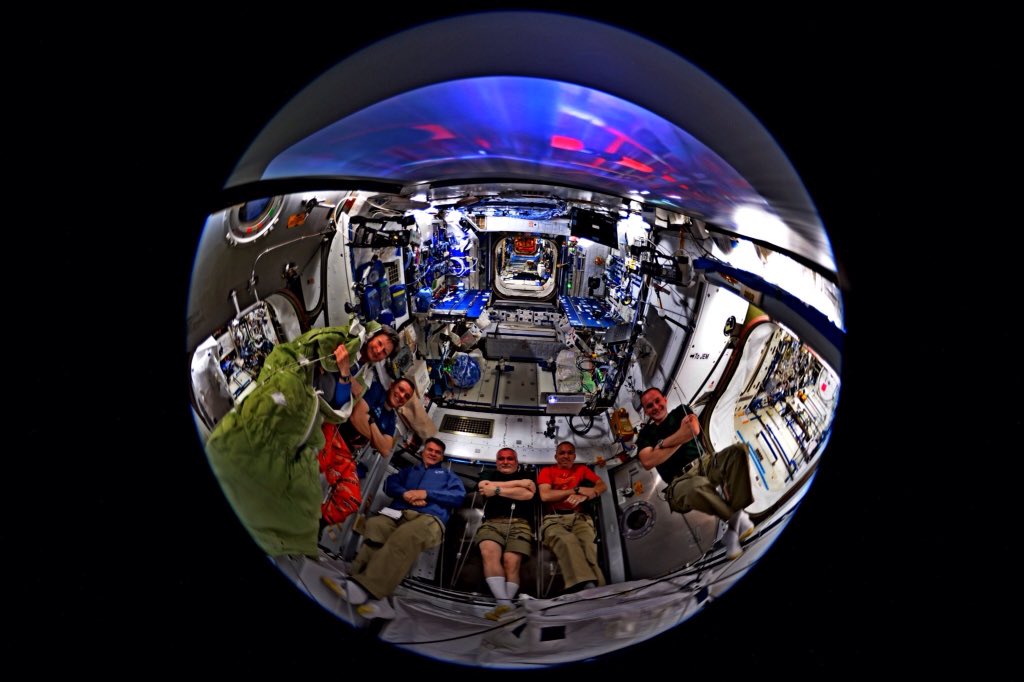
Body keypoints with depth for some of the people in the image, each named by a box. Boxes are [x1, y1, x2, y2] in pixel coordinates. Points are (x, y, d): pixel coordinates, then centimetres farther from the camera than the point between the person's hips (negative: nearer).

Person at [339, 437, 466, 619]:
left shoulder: (448, 475, 32)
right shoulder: (409, 470, 40)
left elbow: (459, 495, 12)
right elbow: (389, 484, 22)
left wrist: (427, 494, 1)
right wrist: (405, 493, 0)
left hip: (429, 518, -2)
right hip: (398, 514, 3)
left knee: (405, 535, -42)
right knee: (374, 525, -38)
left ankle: (364, 588, -56)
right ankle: (374, 597, -52)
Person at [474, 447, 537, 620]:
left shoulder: (526, 476, 21)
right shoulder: (489, 474, 26)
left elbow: (528, 494, 0)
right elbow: (484, 488, 3)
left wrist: (497, 490, 0)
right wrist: (517, 483, 5)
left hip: (519, 524, 0)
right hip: (492, 523, 0)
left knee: (511, 561, -25)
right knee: (489, 552, -30)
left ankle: (505, 603, -25)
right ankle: (504, 603, -36)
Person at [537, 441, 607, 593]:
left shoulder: (581, 469, 28)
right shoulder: (547, 471, 20)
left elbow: (602, 486, 15)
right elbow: (545, 496, 2)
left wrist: (584, 496, -7)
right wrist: (577, 490, 1)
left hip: (579, 517, 2)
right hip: (554, 519, -2)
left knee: (587, 544, -35)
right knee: (567, 541, -39)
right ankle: (588, 588, -56)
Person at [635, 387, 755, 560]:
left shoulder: (681, 411, 17)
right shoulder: (646, 434, 11)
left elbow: (694, 430, -5)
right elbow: (648, 462, -9)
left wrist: (661, 444, -6)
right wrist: (681, 438, -7)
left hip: (704, 464, 4)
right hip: (680, 481, -4)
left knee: (738, 450, -26)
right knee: (698, 487, -42)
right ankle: (737, 517, -14)